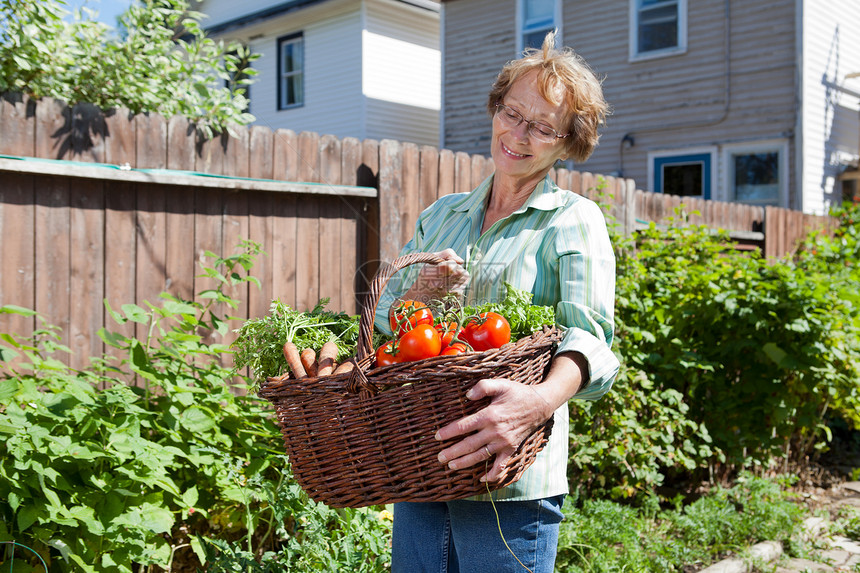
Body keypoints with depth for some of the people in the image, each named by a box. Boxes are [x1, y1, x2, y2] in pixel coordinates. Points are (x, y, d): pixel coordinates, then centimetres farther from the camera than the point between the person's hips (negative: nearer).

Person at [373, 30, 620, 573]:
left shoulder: (573, 219, -1)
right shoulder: (441, 215, 14)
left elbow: (591, 335, -17)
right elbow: (384, 317, 12)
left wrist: (543, 399, -38)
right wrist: (420, 294, -11)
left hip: (507, 480, -4)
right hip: (418, 469, 4)